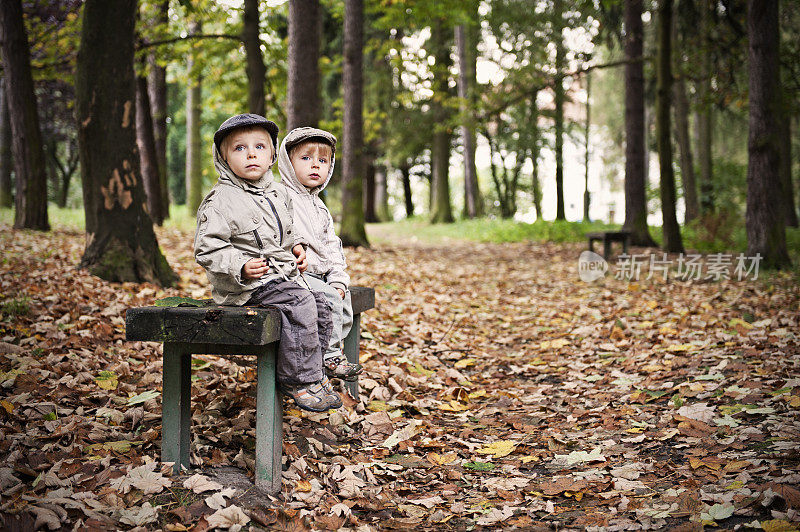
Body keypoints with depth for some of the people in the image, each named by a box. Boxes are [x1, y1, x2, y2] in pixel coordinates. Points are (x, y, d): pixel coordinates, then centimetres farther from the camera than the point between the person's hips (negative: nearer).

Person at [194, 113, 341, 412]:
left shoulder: (278, 195, 12)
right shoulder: (221, 202, -13)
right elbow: (207, 250, -16)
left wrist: (296, 248, 10)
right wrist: (240, 267, -28)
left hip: (282, 275, 9)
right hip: (245, 286, -8)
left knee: (320, 307, 0)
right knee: (299, 304, -25)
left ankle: (312, 372, 10)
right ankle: (301, 379, -16)